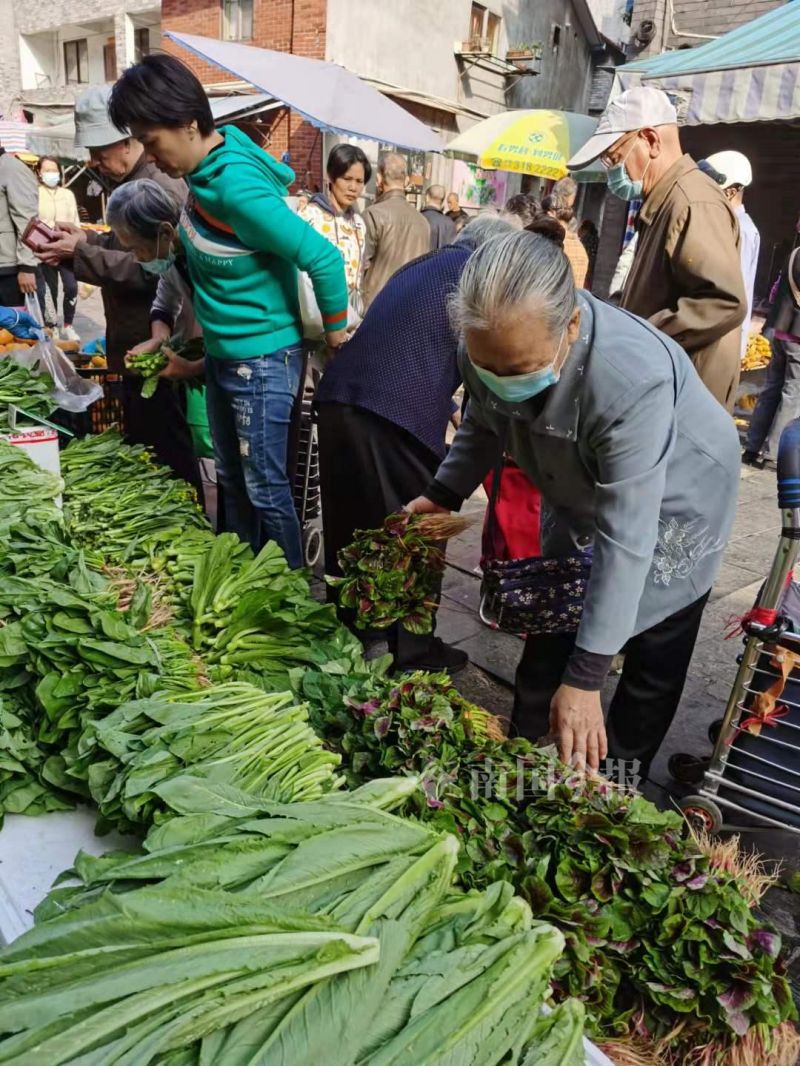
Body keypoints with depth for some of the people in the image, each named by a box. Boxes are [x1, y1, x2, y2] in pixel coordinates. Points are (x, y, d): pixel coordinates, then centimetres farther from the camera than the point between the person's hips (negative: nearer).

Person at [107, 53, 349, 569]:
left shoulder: (238, 190, -25)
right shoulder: (208, 165, 2)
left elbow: (324, 258, -26)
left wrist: (335, 330, -13)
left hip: (263, 358, -10)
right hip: (222, 353, 10)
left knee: (266, 488, 2)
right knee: (232, 480, 19)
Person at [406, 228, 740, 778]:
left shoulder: (634, 377, -43)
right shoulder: (493, 345, -25)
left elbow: (625, 536, -40)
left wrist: (586, 676, -37)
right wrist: (443, 494, -18)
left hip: (675, 499, -5)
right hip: (580, 495, 6)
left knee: (654, 658, 5)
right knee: (550, 627, 16)